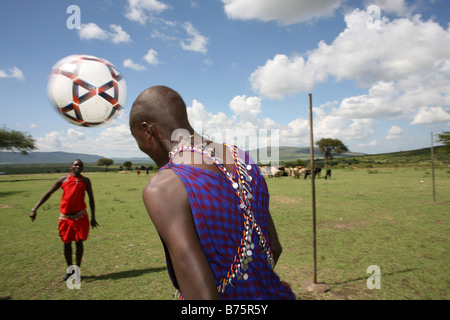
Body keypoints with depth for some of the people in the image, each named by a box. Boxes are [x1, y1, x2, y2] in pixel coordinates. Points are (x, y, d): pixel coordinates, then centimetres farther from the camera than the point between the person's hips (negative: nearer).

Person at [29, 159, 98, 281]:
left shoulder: (85, 181, 0)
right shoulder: (63, 179, 2)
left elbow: (91, 199, 5)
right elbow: (48, 194, 7)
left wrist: (93, 217, 5)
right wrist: (35, 209, -1)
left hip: (80, 217, -1)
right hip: (65, 217, 2)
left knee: (79, 243, 1)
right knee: (67, 243, 9)